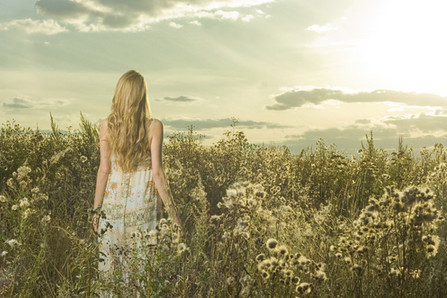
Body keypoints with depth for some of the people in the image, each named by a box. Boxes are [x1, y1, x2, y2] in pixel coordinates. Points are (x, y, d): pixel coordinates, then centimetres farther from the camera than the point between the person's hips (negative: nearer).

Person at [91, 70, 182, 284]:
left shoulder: (106, 125, -1)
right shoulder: (154, 127, -6)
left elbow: (103, 170, 0)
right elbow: (157, 172, -9)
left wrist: (96, 209, 8)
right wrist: (172, 212, -3)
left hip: (113, 203, 2)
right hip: (143, 203, -1)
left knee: (108, 262, 10)